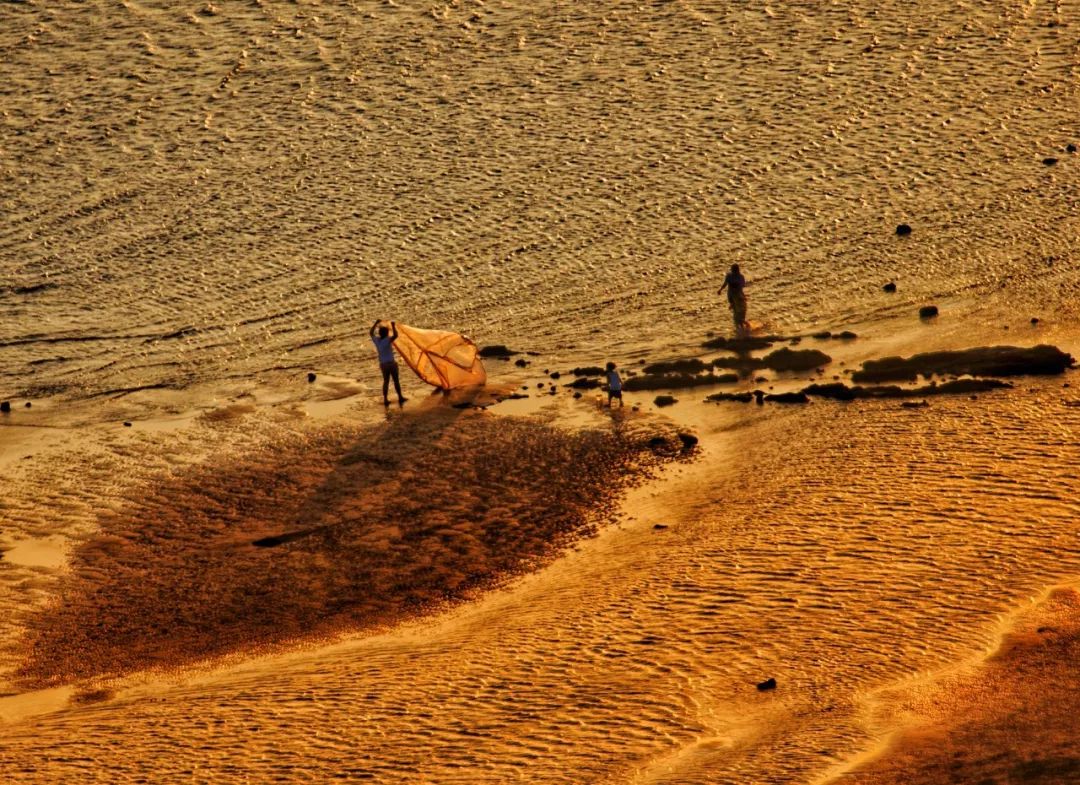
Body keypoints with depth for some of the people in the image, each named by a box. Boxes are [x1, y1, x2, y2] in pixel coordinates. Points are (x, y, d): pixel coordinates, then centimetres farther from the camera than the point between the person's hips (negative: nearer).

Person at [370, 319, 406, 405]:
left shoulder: (376, 340, -4)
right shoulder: (387, 340, -20)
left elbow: (371, 333, 15)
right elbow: (395, 335, -35)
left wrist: (376, 323, 21)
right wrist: (393, 326, -21)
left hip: (383, 365, 5)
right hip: (391, 363, -5)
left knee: (386, 381, 14)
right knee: (396, 380, 10)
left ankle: (385, 400, 11)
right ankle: (400, 397, 18)